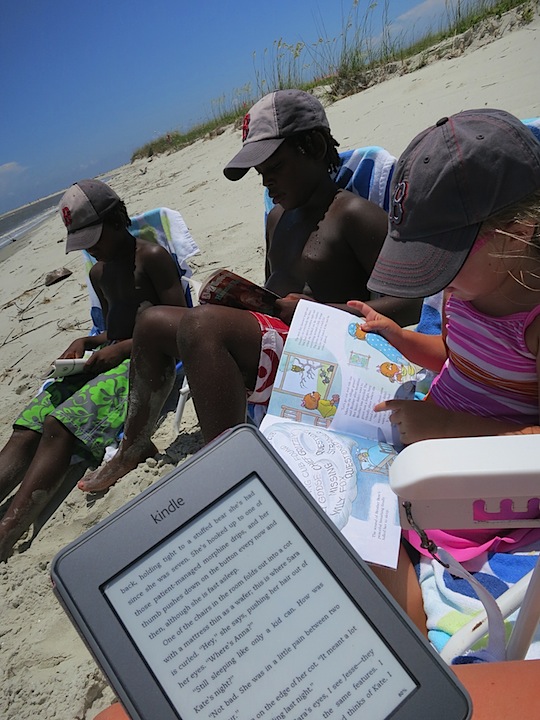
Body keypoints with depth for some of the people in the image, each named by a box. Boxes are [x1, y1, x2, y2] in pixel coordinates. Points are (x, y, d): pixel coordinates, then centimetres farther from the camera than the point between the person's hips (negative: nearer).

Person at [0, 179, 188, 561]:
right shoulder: (99, 273, 23)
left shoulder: (152, 257, -2)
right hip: (109, 358, 8)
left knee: (59, 426, -29)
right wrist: (87, 342, 8)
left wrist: (121, 349, -16)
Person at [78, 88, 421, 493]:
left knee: (202, 324, -34)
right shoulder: (279, 217, 17)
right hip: (275, 342, 10)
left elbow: (412, 303, -17)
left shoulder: (354, 214, -10)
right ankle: (135, 446, 16)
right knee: (154, 323, 11)